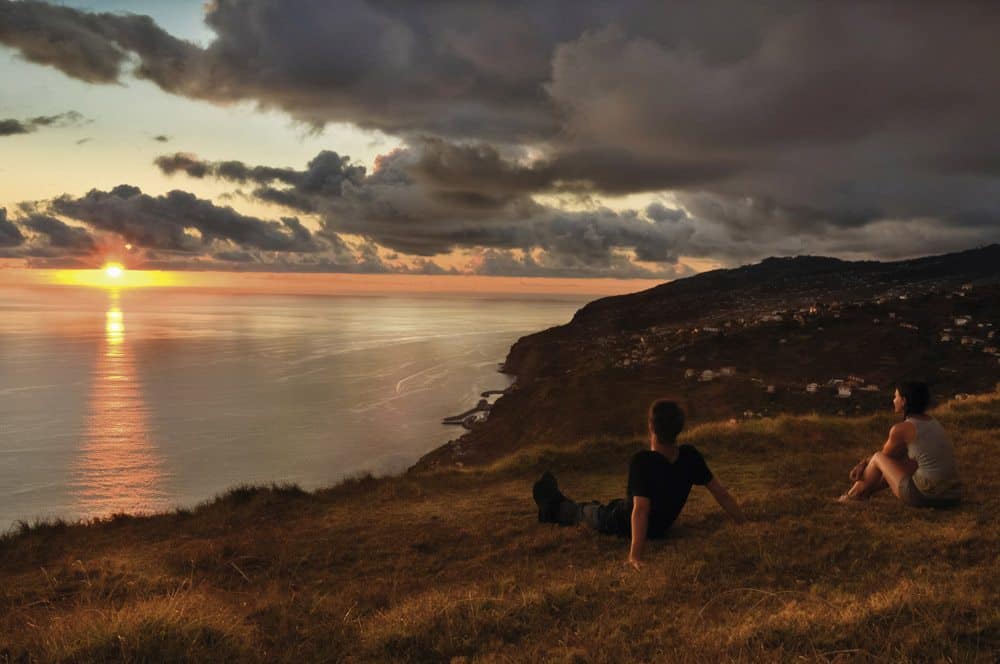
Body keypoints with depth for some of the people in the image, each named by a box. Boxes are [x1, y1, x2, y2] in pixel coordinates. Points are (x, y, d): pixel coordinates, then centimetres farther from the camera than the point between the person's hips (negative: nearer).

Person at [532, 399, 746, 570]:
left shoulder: (642, 462, -38)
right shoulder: (690, 456, -20)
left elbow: (640, 509, -46)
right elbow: (721, 493, -16)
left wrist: (635, 554, -52)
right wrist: (745, 524, -4)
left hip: (620, 525, -6)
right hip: (660, 528, 6)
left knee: (583, 511, 26)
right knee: (603, 507, 33)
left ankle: (554, 508, 57)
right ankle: (556, 506, 58)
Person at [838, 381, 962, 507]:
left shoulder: (901, 429, -9)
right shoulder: (932, 422, 15)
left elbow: (885, 455, 9)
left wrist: (863, 463, 28)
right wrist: (865, 464, 23)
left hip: (925, 495, -7)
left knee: (878, 458, 13)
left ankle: (852, 496, 34)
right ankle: (865, 493, 45)